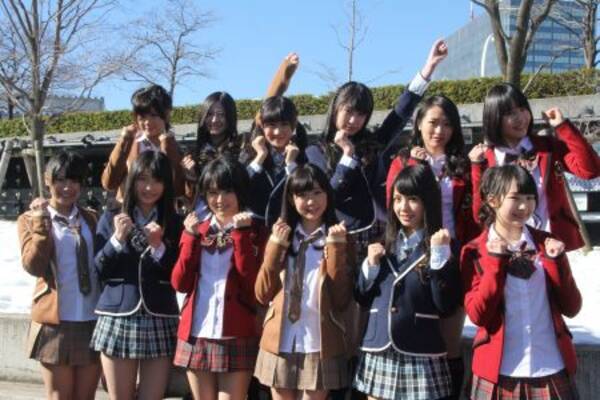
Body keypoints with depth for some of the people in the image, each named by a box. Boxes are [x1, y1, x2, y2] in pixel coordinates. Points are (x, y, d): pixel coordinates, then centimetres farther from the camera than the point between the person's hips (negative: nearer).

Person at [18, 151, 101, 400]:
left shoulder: (92, 219, 12)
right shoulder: (31, 219, 2)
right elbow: (32, 266, -11)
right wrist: (41, 225, -18)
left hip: (93, 320, 3)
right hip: (56, 323, -3)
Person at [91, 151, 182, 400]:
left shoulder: (174, 224, 5)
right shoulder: (111, 219, 6)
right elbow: (98, 272, 1)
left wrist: (158, 247, -13)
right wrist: (117, 239, -12)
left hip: (160, 321, 0)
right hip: (117, 318, 0)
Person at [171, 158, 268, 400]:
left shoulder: (255, 232, -1)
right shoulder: (195, 230, 10)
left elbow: (254, 284, -14)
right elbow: (179, 283, 1)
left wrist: (241, 234, -15)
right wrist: (191, 237, -8)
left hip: (236, 336, -4)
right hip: (196, 335, 4)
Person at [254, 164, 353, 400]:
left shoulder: (339, 238, 0)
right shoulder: (281, 235, 7)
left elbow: (341, 300, -10)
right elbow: (263, 295, 0)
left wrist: (336, 249, -16)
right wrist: (275, 247, -9)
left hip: (320, 347, -2)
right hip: (279, 343, 3)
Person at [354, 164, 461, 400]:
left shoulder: (441, 247, -4)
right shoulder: (383, 245, 10)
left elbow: (446, 306, -14)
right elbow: (363, 301, 10)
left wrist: (440, 256, -18)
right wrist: (370, 265, -4)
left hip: (421, 358, -4)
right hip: (377, 354, 5)